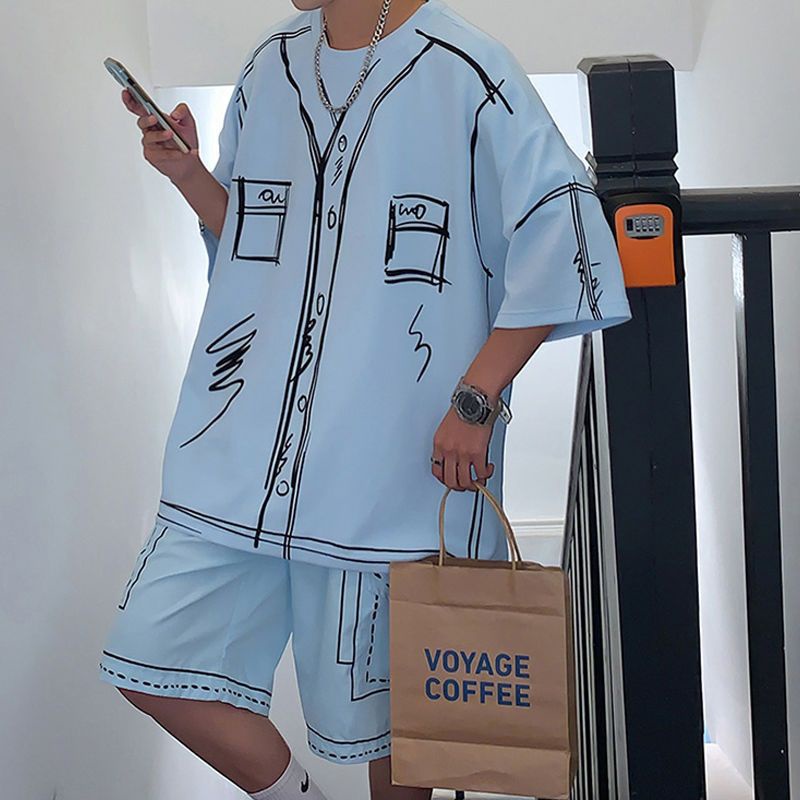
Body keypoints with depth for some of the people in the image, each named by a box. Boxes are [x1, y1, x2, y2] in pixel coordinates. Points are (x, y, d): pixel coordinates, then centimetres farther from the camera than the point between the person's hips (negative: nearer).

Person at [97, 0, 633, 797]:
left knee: (388, 703, 8)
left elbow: (560, 242, -10)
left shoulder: (465, 72, -9)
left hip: (391, 458, -5)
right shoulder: (270, 65, 10)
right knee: (151, 653, 3)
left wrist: (476, 399, -14)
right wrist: (187, 173, 1)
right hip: (246, 440, 6)